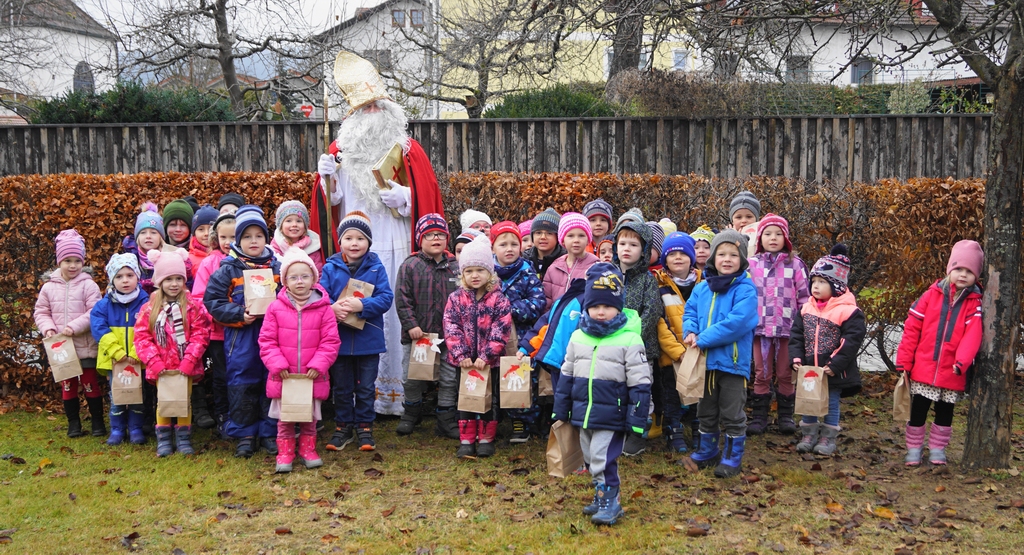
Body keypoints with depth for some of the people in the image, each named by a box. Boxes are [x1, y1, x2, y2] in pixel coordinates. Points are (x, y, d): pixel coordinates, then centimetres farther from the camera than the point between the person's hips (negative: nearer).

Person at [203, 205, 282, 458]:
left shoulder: (277, 267, 6)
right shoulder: (228, 270, 0)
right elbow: (213, 301, -4)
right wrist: (239, 315, -14)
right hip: (240, 339, -1)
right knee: (241, 386, 4)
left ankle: (270, 433, 18)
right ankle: (244, 435, 17)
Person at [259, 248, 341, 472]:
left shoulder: (323, 309, -5)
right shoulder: (276, 308, -3)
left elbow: (330, 342, -5)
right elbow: (267, 341, -3)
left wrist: (318, 365, -13)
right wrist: (278, 364, -12)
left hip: (312, 376, 0)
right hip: (283, 377, 0)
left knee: (310, 417, 13)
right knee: (284, 419, 10)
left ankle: (308, 449, 30)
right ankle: (285, 453, 23)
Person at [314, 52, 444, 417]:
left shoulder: (407, 149, 8)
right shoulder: (341, 148, 14)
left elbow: (425, 199, 6)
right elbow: (333, 202, 13)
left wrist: (403, 198, -13)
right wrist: (327, 179, -6)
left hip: (393, 248, -2)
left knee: (392, 314, -4)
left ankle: (391, 394, 5)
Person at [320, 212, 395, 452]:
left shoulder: (376, 268, -5)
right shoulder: (330, 268, -3)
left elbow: (386, 298, -12)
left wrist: (362, 305, -26)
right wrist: (332, 308, -28)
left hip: (368, 340, -1)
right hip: (338, 340, 1)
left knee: (366, 388, 11)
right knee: (341, 388, 15)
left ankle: (364, 426, 26)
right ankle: (343, 426, 30)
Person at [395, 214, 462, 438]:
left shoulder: (455, 267, 3)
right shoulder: (410, 266, -4)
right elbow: (402, 298, -7)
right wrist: (410, 325, -14)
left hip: (448, 334, 2)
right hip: (417, 333, -1)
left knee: (449, 379, 8)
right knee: (411, 378, 11)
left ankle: (447, 421, 20)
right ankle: (412, 413, 35)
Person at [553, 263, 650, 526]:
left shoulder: (630, 340, -10)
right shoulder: (578, 337, 5)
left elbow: (640, 383, -9)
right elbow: (566, 376, 14)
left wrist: (637, 420, -12)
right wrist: (560, 409, 14)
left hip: (611, 415, -6)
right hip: (583, 413, 6)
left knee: (603, 459, -8)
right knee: (590, 459, 16)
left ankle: (610, 501, 6)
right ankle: (601, 496, 31)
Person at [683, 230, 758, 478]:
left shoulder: (745, 289, -13)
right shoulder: (702, 287, 6)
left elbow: (737, 322, -23)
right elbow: (690, 312, 9)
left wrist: (703, 339, -22)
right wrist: (690, 332, -14)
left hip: (733, 362, -6)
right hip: (705, 361, 6)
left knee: (732, 415, 5)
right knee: (706, 412, 19)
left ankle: (732, 458, 20)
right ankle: (706, 452, 35)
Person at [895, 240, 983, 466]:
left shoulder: (975, 304, -2)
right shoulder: (932, 295, -1)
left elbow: (972, 336, -15)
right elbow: (911, 328, -1)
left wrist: (962, 361, -31)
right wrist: (903, 362, -4)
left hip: (952, 374, 0)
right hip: (923, 370, 0)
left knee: (944, 413, 14)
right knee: (918, 411, 7)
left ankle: (937, 448, 29)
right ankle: (914, 449, 21)